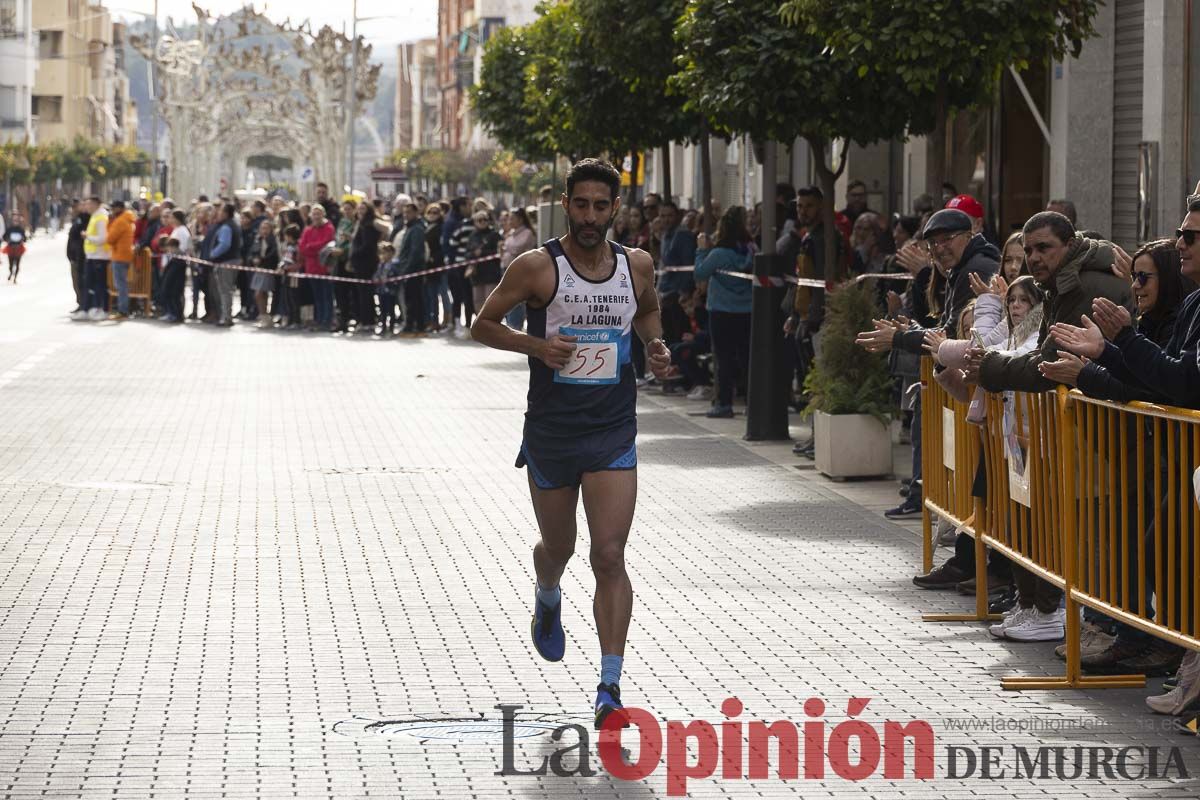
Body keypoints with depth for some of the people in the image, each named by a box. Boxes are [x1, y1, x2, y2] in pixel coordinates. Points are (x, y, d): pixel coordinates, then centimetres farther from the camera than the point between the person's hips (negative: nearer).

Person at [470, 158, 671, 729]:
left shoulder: (637, 266, 2)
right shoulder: (537, 267, -9)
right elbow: (482, 325, -2)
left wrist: (655, 346, 3)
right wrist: (536, 345, -18)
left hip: (613, 434, 1)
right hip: (550, 431, -1)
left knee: (610, 557, -11)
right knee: (558, 547, 17)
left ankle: (610, 685, -11)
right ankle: (547, 601, 54)